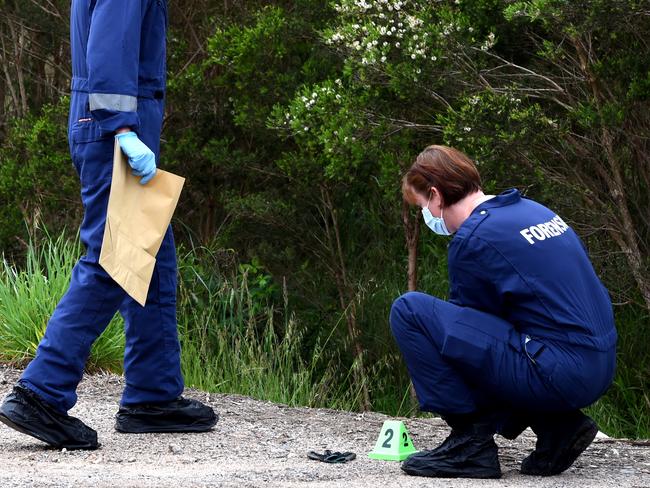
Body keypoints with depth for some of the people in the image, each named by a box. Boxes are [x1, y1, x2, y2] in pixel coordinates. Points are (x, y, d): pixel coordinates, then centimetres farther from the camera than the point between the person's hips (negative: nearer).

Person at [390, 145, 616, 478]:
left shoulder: (472, 239, -9)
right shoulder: (532, 210, 17)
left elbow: (467, 323, 2)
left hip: (556, 373, -9)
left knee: (410, 312, -7)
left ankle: (470, 442, -5)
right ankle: (556, 425, 16)